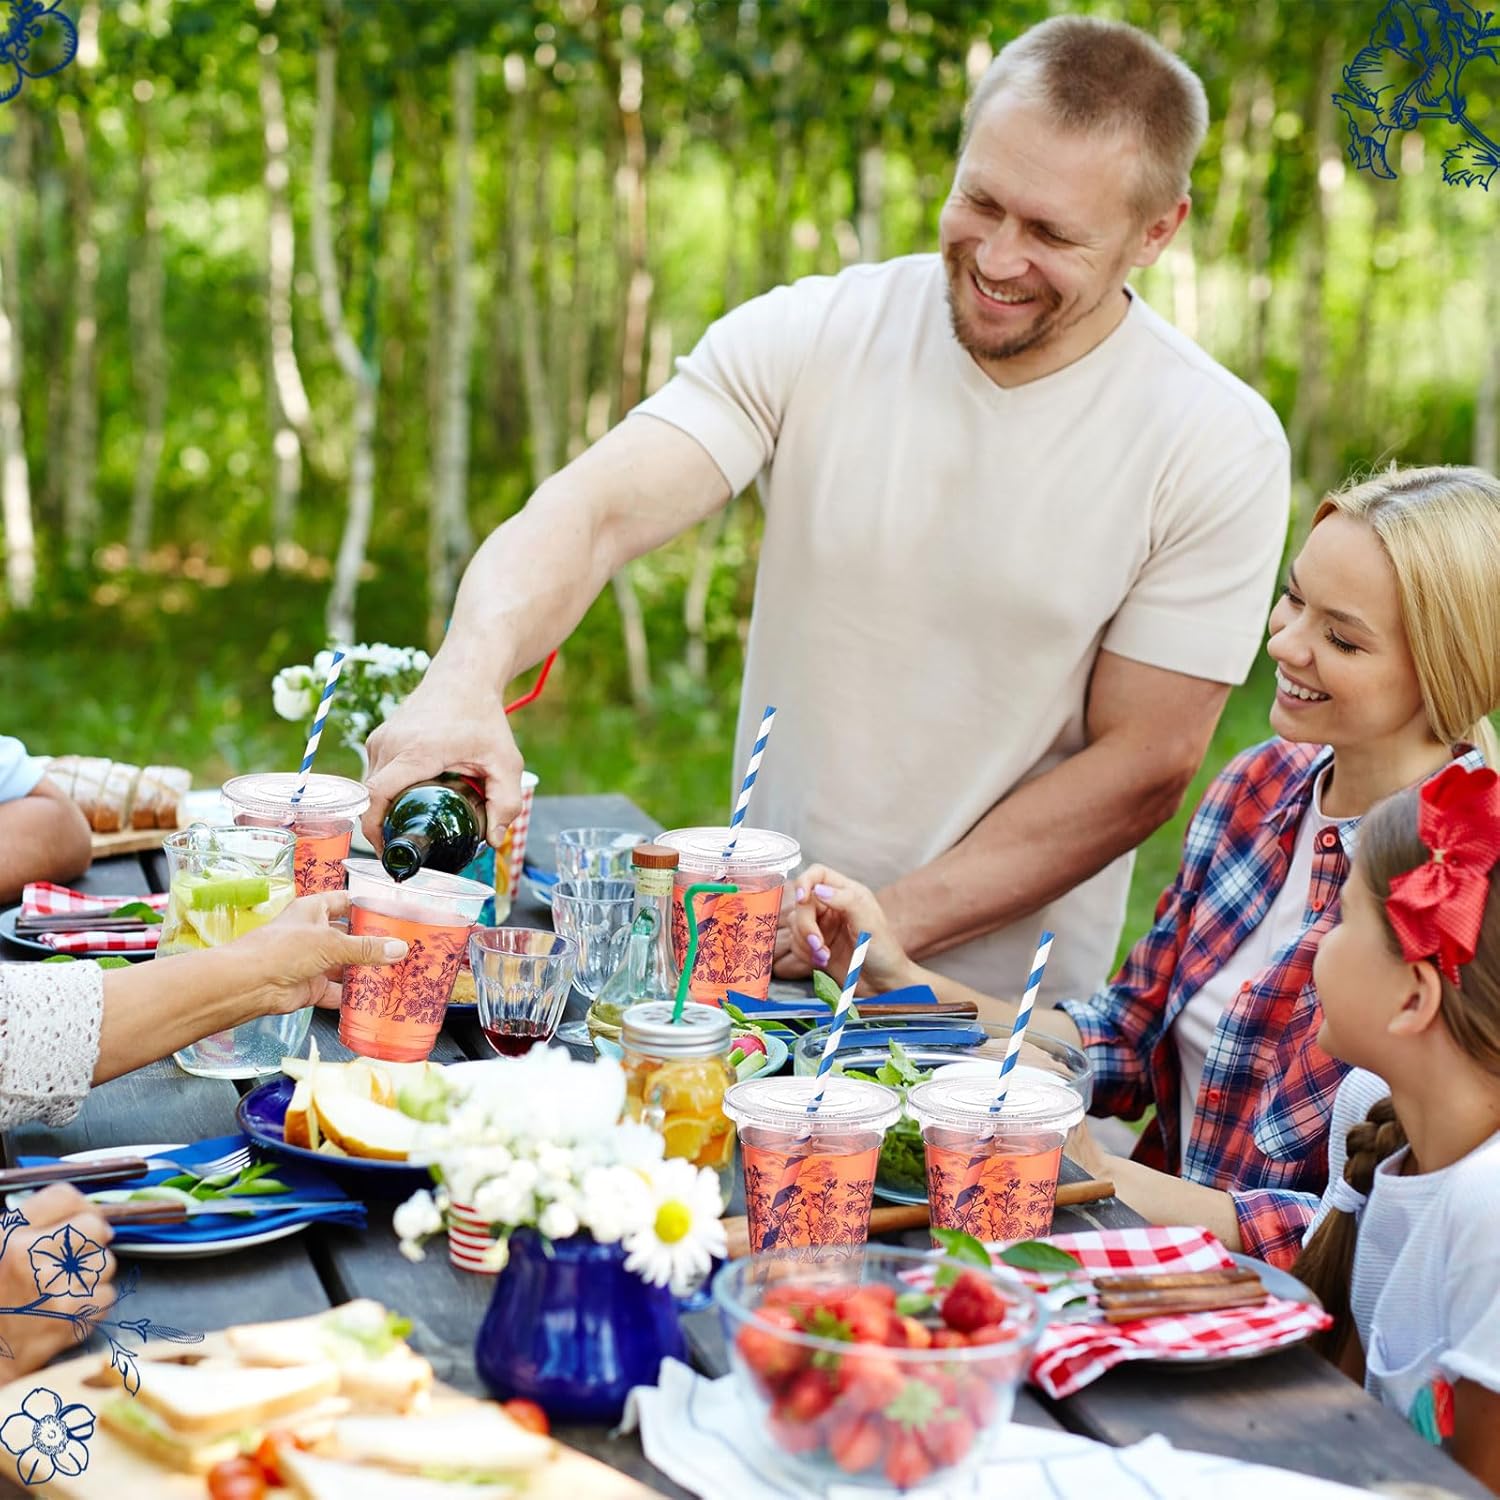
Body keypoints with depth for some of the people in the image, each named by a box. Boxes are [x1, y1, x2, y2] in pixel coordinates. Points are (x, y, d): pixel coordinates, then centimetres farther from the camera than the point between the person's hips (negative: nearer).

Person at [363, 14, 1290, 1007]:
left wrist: (887, 924, -13)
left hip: (1007, 1010, -2)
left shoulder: (1220, 448, -7)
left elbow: (1146, 764, -6)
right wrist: (466, 683, -36)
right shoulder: (807, 339, -3)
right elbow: (596, 513, -15)